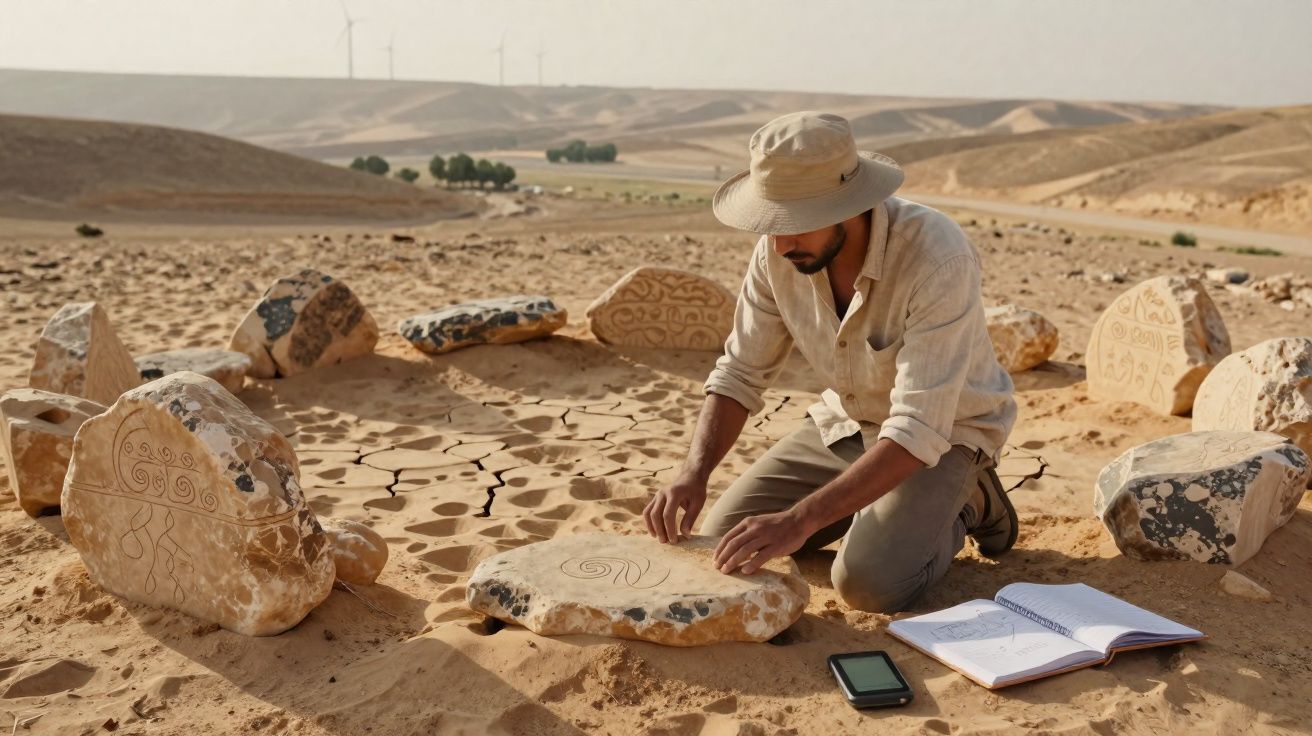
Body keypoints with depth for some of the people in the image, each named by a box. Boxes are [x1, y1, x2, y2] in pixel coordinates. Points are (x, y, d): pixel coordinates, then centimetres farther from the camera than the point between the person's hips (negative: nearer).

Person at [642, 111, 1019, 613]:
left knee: (868, 582, -27)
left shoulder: (937, 257, -35)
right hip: (845, 421, 6)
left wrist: (799, 519, -44)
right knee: (724, 540, -3)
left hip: (943, 431, -5)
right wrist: (693, 474, -25)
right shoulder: (778, 250, -17)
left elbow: (918, 431, -38)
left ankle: (962, 507, 5)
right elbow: (740, 373, -9)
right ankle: (868, 503, 17)